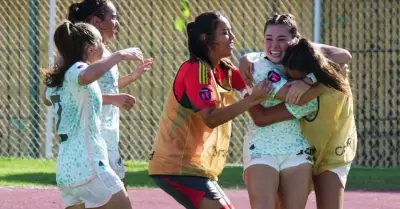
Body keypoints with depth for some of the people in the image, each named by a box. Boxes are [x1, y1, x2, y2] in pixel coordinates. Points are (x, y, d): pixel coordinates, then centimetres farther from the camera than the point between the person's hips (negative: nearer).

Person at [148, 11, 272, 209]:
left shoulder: (223, 70, 12)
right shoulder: (196, 69, -15)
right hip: (177, 165, -10)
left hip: (196, 164, 10)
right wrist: (251, 100, -30)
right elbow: (210, 118, -24)